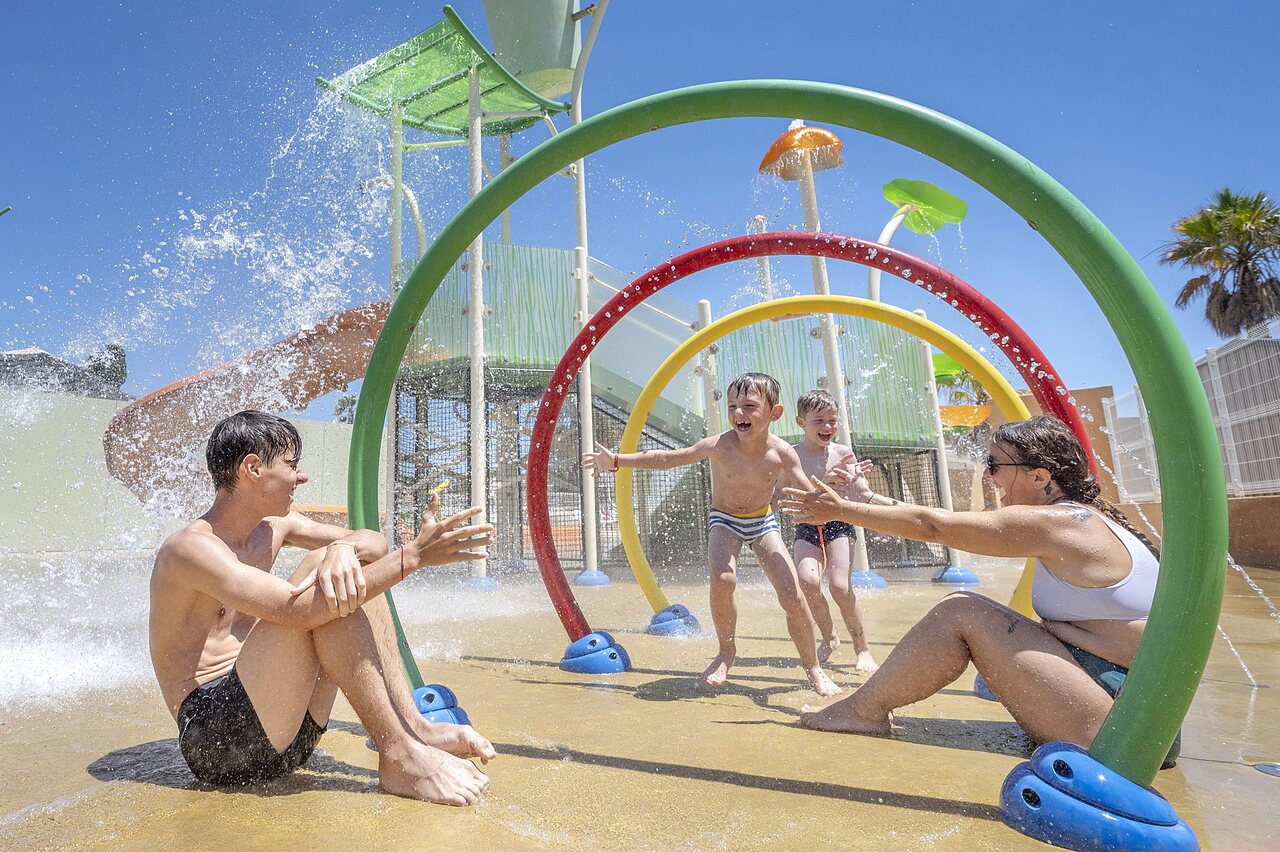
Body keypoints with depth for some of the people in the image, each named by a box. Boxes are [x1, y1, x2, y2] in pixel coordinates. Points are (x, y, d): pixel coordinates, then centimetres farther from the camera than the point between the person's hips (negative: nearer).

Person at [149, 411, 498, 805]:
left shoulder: (274, 526, 10)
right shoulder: (190, 547, -17)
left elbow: (373, 542, 5)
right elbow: (298, 609, -32)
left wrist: (345, 547, -20)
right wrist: (413, 555, -32)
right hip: (215, 739, -8)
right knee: (314, 604, -27)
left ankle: (413, 725, -12)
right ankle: (400, 756, -22)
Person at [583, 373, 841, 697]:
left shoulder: (781, 452, -20)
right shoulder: (720, 445, -23)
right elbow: (667, 458, -14)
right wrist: (617, 460, -12)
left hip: (763, 522, 1)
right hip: (724, 520, -1)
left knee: (793, 596, -12)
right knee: (723, 579, -30)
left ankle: (814, 668, 14)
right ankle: (727, 652, -1)